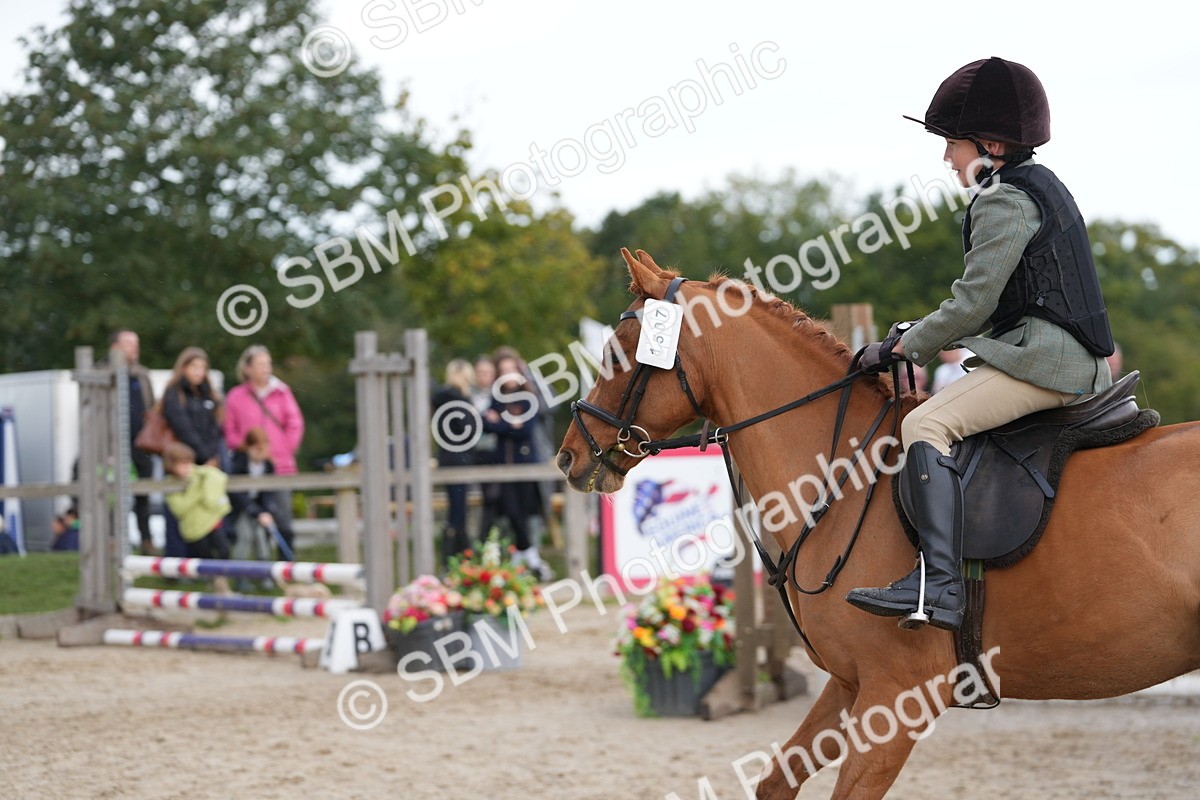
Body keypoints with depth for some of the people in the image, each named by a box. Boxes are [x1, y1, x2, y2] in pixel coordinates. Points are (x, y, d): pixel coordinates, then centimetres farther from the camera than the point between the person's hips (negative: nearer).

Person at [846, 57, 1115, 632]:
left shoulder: (1003, 200, -11)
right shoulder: (1039, 185, 21)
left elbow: (973, 303, -15)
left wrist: (901, 348, -5)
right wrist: (925, 331, 20)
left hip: (1042, 358, -11)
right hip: (1076, 363, 11)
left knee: (927, 425, -24)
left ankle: (938, 585, -37)